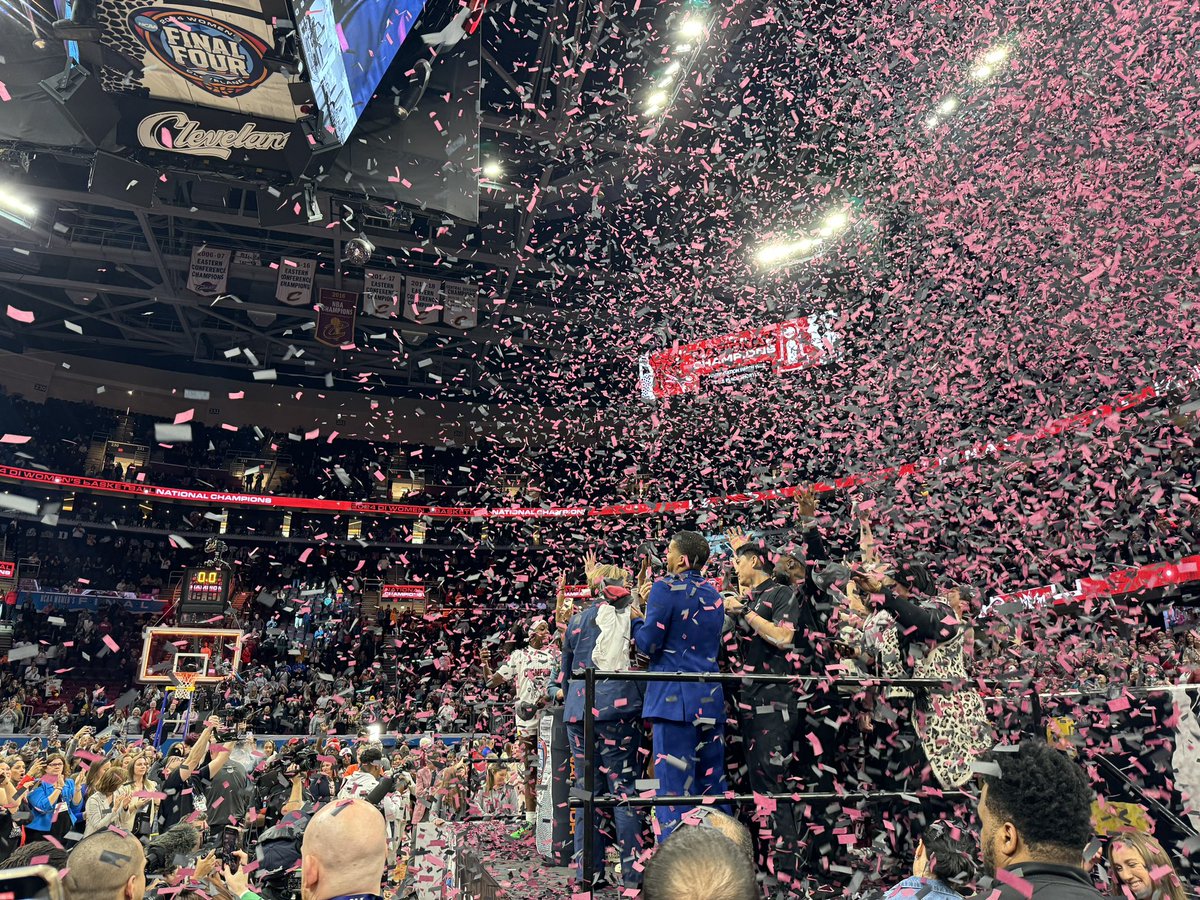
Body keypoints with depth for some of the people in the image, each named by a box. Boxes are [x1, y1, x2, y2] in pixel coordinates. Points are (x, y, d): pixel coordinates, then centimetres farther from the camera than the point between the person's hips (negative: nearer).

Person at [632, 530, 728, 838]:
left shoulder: (666, 588, -7)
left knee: (674, 785, -3)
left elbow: (649, 644, -10)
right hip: (711, 699, 7)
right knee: (712, 783, 13)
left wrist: (636, 619, 9)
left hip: (674, 699, -7)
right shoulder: (713, 594, 14)